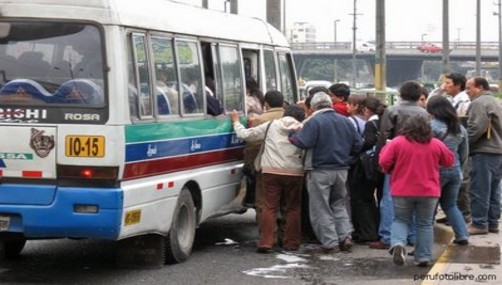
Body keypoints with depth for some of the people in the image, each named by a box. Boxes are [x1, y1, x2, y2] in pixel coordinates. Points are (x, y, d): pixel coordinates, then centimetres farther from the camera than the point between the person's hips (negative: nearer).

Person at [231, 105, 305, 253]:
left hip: (271, 172, 1)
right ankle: (291, 243, 13)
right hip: (294, 173, -1)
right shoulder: (302, 129, 5)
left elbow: (245, 134, 12)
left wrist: (236, 122, 26)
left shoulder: (270, 126, 8)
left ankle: (265, 242, -2)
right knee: (293, 208, 11)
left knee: (269, 207, 4)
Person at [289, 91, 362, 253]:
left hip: (320, 170, -6)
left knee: (321, 209, 3)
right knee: (338, 205, 21)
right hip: (341, 169, 6)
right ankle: (345, 236, 10)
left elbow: (303, 143, -21)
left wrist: (292, 135, -2)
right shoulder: (345, 121, 7)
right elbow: (357, 144, 8)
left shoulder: (314, 121, -12)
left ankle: (330, 243, 2)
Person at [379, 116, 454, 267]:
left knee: (401, 220, 14)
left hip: (402, 191, -1)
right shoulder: (436, 144, 0)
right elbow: (449, 161, 13)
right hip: (429, 192, 1)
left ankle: (398, 243, -13)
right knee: (424, 224, 13)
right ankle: (423, 257, 11)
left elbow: (384, 162, -9)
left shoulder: (397, 142, -6)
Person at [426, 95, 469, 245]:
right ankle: (462, 235, 10)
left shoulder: (432, 126, -14)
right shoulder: (460, 128, 8)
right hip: (455, 171, 6)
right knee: (450, 205, 18)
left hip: (437, 170, -6)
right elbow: (464, 154, 15)